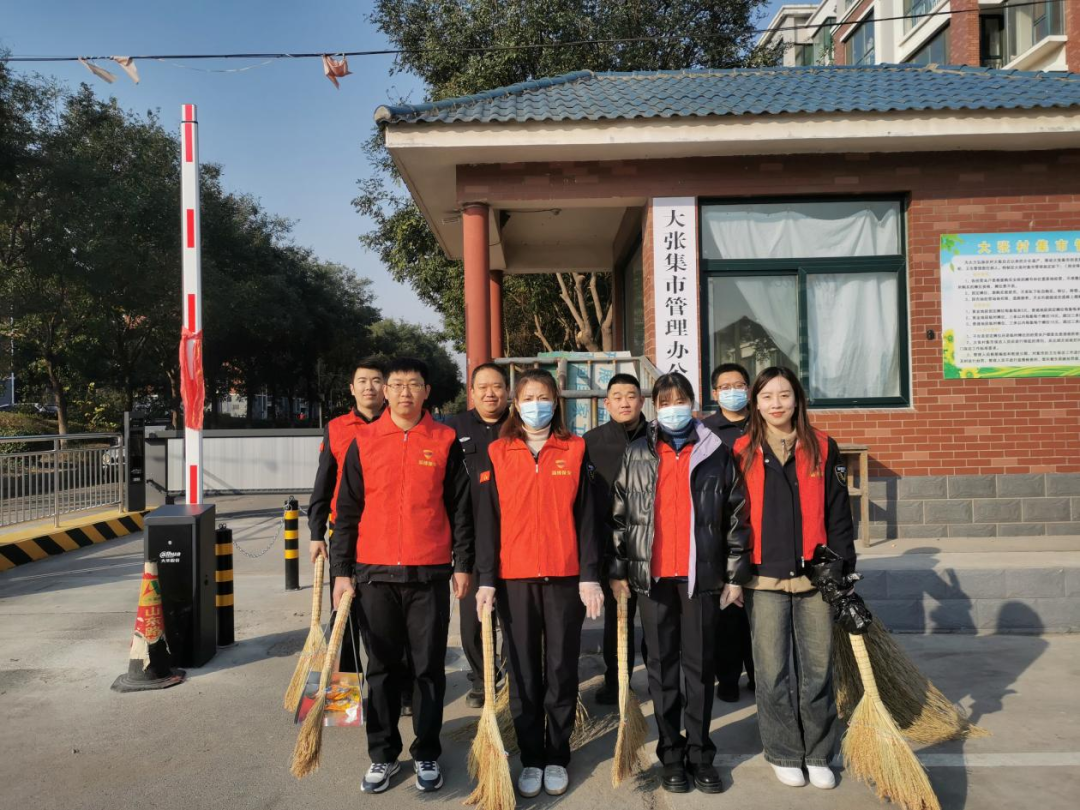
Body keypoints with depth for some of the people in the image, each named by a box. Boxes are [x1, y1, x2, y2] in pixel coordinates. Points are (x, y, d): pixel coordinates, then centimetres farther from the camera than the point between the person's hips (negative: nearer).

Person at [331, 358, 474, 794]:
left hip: (430, 575, -1)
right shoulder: (363, 442, 4)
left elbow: (460, 508, 4)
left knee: (429, 668, 8)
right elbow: (348, 511, 5)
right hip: (375, 574, 1)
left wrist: (463, 565, 1)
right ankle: (383, 755, 24)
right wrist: (341, 570, 1)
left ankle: (426, 754, 22)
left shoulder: (445, 442, 2)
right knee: (382, 668, 11)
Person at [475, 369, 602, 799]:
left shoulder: (575, 450, 4)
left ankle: (557, 757, 22)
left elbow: (585, 515, 2)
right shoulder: (497, 453, 4)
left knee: (562, 669, 8)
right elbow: (488, 519, 2)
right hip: (514, 578, 0)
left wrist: (589, 574, -4)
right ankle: (530, 759, 21)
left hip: (565, 577, 0)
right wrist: (486, 578, -4)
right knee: (524, 672, 8)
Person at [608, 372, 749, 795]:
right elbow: (619, 514, 6)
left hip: (702, 574, 0)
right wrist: (617, 569, 3)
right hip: (652, 575, 1)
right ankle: (671, 755, 19)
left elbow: (736, 515, 5)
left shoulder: (716, 453, 4)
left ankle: (700, 754, 19)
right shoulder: (637, 454, 6)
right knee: (662, 666, 8)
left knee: (700, 666, 6)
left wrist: (734, 572, 2)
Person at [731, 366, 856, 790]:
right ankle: (783, 754, 22)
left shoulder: (822, 449, 4)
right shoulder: (742, 452, 3)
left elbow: (838, 516, 5)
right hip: (764, 579, 0)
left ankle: (818, 754, 24)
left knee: (817, 670, 8)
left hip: (814, 577, 1)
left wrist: (843, 571, 0)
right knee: (773, 673, 6)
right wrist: (734, 574, 2)